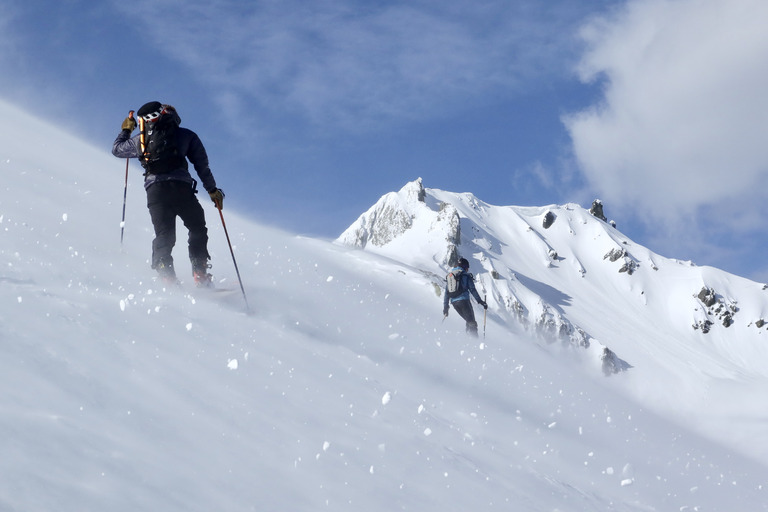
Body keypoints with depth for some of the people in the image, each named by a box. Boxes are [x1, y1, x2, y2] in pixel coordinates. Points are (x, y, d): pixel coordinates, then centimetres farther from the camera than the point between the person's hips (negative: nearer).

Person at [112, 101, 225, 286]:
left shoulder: (141, 140, 19)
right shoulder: (187, 136, 15)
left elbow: (117, 149, 34)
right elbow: (202, 165, 11)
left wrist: (126, 130, 51)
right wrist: (212, 190, 17)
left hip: (155, 191, 2)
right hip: (181, 188, -2)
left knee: (164, 237, 5)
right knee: (197, 229, 13)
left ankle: (166, 277, -14)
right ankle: (200, 275, 3)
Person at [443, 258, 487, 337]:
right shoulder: (466, 275, 2)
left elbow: (446, 292, 17)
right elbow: (472, 290, -5)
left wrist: (445, 307, 19)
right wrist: (480, 301, -3)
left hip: (454, 302, 6)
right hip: (463, 300, -6)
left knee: (469, 321, 17)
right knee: (472, 322, -5)